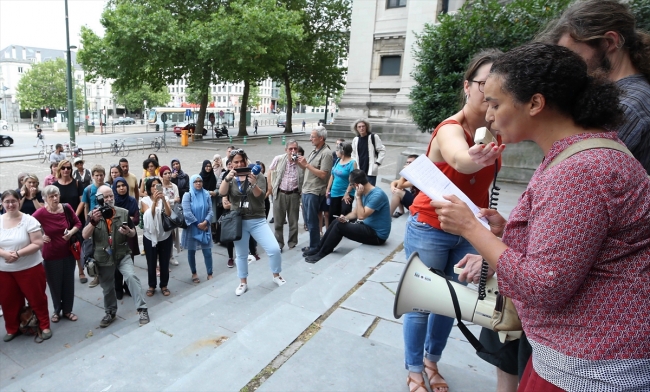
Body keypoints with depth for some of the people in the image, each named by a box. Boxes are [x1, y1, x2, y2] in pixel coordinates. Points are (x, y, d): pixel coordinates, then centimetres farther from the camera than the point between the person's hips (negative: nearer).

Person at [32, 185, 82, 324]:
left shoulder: (67, 208, -8)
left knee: (68, 283, 13)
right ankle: (57, 311, 33)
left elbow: (77, 223, 4)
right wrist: (40, 236, -19)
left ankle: (67, 310, 30)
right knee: (55, 284, 12)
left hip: (68, 253, 3)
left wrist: (71, 232, -13)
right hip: (51, 255, -3)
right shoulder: (41, 213, -17)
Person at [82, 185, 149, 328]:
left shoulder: (123, 212, -3)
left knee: (131, 276, -22)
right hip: (103, 257, 1)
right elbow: (85, 236, -13)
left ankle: (142, 309, -15)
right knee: (107, 287, 14)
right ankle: (110, 312, 36)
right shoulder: (93, 215, -2)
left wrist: (128, 232, -18)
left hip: (122, 254, -1)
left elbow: (133, 233, 6)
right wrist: (94, 221, -29)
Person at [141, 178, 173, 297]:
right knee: (151, 263, 8)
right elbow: (149, 215, -20)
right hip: (150, 236, -1)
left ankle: (164, 286, 24)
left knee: (164, 263, 9)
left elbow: (169, 214, -18)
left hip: (165, 236, 1)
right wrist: (154, 201, -31)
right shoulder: (145, 200, -5)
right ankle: (152, 286, 25)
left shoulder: (165, 198, -1)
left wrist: (163, 199, -31)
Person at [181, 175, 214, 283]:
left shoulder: (206, 194, 2)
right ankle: (194, 273, 25)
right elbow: (187, 212, -13)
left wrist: (205, 222, -16)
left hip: (205, 227, 2)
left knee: (207, 251, 0)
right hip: (191, 227, -1)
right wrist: (198, 224, -13)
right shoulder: (187, 195, -6)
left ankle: (210, 274, 11)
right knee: (191, 251, 9)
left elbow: (210, 210, -2)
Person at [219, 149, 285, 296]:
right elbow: (222, 193, -14)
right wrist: (227, 178, -31)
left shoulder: (257, 175, -3)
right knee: (241, 254, 12)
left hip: (257, 220, -1)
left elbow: (260, 196, -14)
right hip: (239, 221, 2)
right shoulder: (230, 178, 4)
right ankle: (243, 283, 30)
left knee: (274, 249, -7)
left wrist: (254, 184, -34)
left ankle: (276, 276, 17)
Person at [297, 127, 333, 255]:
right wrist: (300, 163, 2)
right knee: (307, 220, 16)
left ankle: (314, 247, 11)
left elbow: (323, 174, -21)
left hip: (315, 192, -9)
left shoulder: (326, 153, -13)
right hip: (306, 190, 9)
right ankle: (314, 244, 28)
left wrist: (306, 164, -19)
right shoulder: (314, 151, 14)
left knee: (312, 221, -1)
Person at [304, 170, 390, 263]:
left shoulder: (377, 195, -23)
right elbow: (355, 213, 11)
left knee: (339, 226, -15)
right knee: (337, 221, 6)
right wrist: (345, 218, -9)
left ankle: (321, 254, -1)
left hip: (377, 235, -9)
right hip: (368, 227, 9)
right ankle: (319, 249, 12)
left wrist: (358, 197, -21)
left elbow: (361, 216, -27)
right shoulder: (363, 193, 5)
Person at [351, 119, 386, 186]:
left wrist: (377, 163, -7)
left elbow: (382, 150, -1)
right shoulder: (355, 140, 9)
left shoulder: (373, 137, -4)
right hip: (359, 171, 5)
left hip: (371, 170, -5)